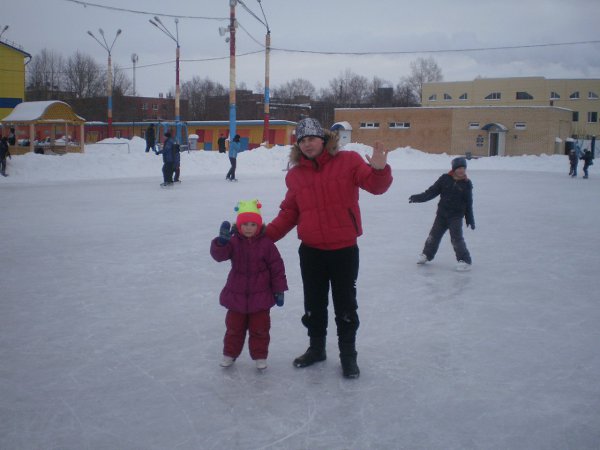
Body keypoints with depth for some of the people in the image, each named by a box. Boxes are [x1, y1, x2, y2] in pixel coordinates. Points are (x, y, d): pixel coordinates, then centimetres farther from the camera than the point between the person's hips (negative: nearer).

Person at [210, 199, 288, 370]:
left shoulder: (266, 244, -9)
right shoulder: (233, 242, -6)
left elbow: (277, 267, -6)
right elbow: (219, 255, -22)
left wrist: (279, 290, -6)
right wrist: (221, 241, -43)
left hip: (260, 296, -1)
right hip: (236, 295, 2)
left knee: (260, 328, 9)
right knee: (234, 327, 15)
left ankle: (260, 356, 24)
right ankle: (230, 353, 31)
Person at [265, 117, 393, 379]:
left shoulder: (348, 161, -7)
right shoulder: (295, 175, 3)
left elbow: (375, 186, -15)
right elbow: (289, 213, 6)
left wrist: (380, 170, -37)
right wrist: (266, 235, -4)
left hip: (344, 249, -3)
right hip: (311, 251, 3)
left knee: (345, 305, 9)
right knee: (314, 305, 17)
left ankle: (348, 354, 25)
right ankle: (316, 348, 36)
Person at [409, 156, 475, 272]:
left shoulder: (466, 184, -4)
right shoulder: (445, 179, -2)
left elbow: (468, 203, 2)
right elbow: (432, 191, 1)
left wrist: (470, 219, 5)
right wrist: (419, 197, -8)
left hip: (456, 216, -3)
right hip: (442, 214, 3)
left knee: (456, 238, -11)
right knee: (434, 235, 11)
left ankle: (464, 261, -3)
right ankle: (427, 254, 30)